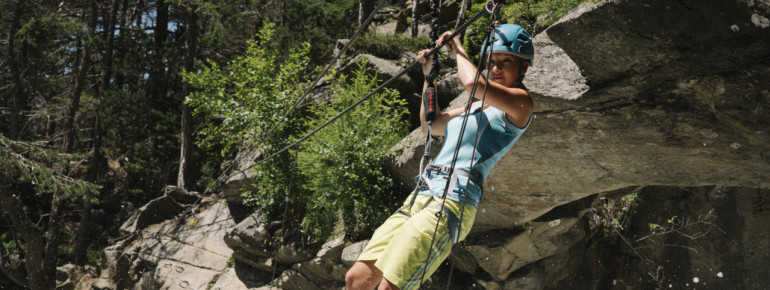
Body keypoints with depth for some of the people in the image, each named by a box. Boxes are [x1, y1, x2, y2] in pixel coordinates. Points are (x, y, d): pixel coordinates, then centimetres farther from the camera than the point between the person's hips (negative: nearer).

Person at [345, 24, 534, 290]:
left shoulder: (520, 102, 0)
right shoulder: (478, 107, 24)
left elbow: (473, 82, -18)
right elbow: (431, 126, 36)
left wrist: (458, 51, 2)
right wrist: (429, 75, 31)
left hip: (450, 203, -8)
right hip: (421, 198, 9)